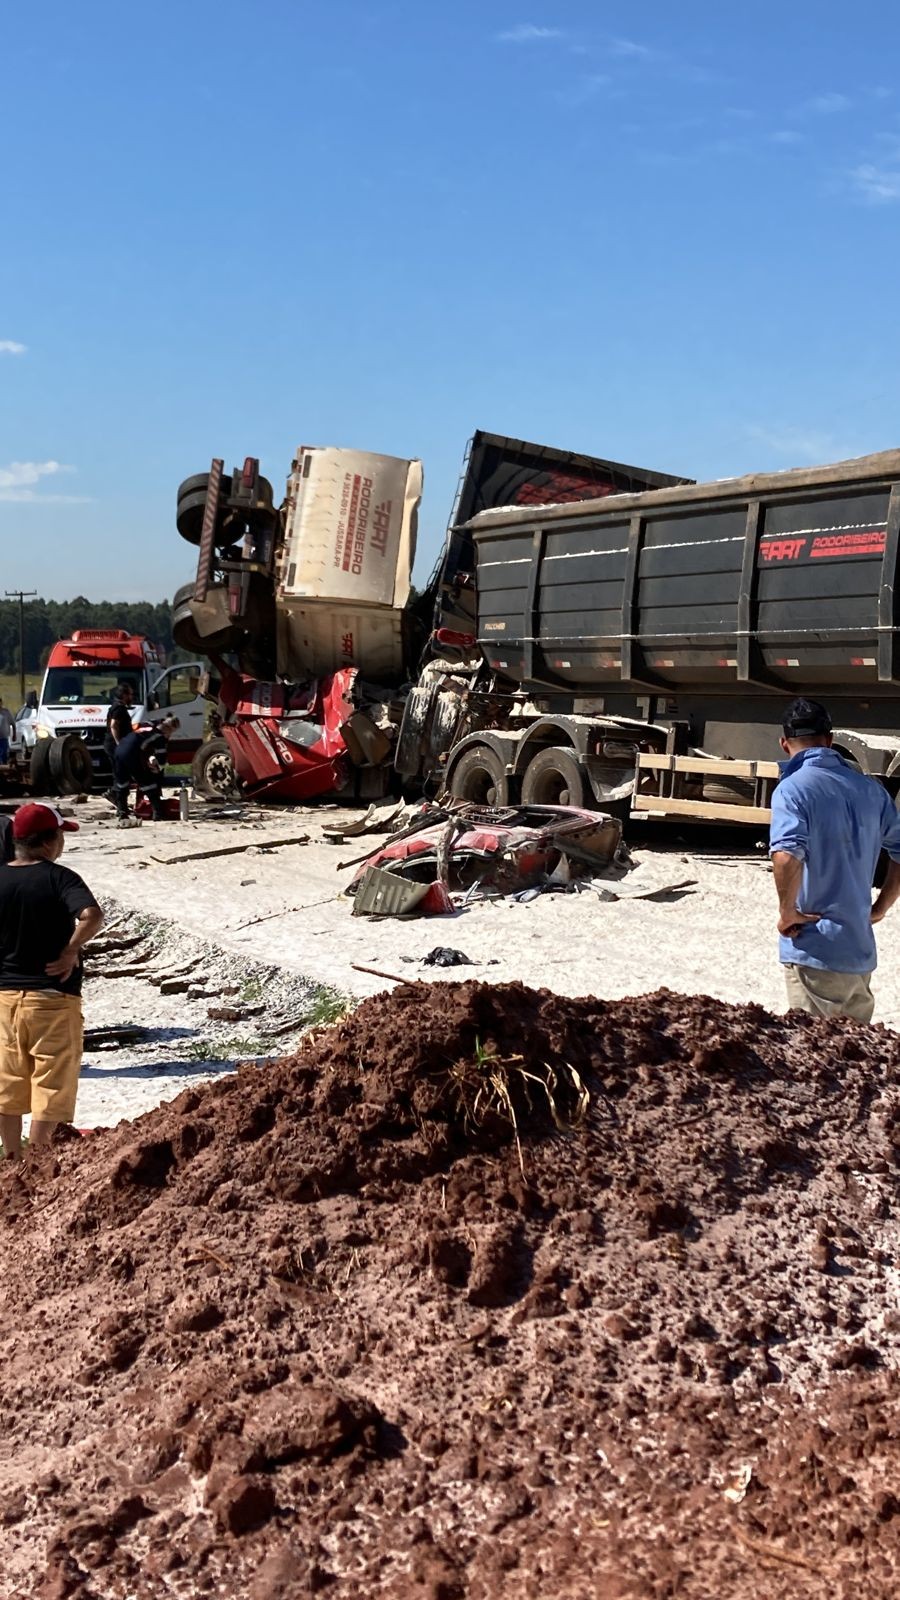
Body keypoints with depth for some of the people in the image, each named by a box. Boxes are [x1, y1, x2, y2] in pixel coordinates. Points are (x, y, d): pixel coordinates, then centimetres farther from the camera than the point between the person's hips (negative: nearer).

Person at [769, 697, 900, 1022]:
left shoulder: (793, 788, -12)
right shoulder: (870, 789, 8)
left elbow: (786, 857, -28)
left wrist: (787, 912, -14)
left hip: (816, 951, -6)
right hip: (862, 950, 6)